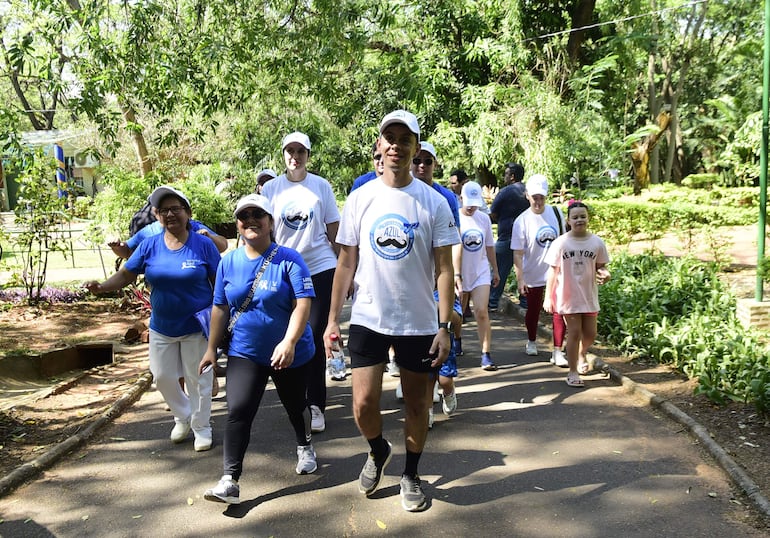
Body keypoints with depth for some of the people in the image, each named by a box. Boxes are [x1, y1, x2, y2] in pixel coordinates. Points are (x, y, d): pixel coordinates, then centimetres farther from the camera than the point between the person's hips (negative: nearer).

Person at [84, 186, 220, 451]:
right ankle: (183, 417, 39)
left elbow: (219, 283, -6)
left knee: (198, 379, 7)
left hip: (196, 328, -4)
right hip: (162, 327, 4)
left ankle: (201, 427, 27)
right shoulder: (149, 245, -2)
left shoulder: (203, 245, -10)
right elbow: (126, 274, -2)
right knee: (162, 377, 13)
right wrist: (102, 287, -21)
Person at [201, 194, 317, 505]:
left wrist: (289, 343, -30)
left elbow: (303, 304, -19)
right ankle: (230, 481, -5)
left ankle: (305, 448, 46)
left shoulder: (289, 260, -12)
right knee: (237, 412, -10)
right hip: (244, 353, 2)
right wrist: (211, 349, 7)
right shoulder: (229, 262, 1)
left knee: (295, 406, 18)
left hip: (291, 354, -2)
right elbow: (220, 308, 8)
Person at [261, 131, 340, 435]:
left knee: (314, 338, -5)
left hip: (320, 268, -2)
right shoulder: (271, 189, 4)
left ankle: (316, 405, 4)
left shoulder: (321, 185, 2)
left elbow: (334, 230, 6)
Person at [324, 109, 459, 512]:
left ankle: (410, 475, 33)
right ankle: (378, 452, 31)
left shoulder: (434, 203, -4)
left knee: (417, 405, 10)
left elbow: (444, 267, -4)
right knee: (364, 403, -2)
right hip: (367, 319, 1)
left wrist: (444, 327, -10)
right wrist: (333, 319, 0)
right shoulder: (360, 198, 1)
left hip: (419, 323, 0)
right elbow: (346, 262, 3)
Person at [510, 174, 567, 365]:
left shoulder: (556, 213, -3)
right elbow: (518, 253, -14)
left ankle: (557, 352, 3)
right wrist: (520, 279, -19)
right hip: (533, 275, -1)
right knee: (533, 310, 14)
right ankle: (531, 342, 39)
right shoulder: (522, 221, -12)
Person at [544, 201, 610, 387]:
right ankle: (573, 372, 11)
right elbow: (553, 271, -4)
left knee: (590, 334, 9)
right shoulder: (560, 243, -8)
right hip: (568, 296, -2)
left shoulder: (597, 242, -3)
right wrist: (548, 297, -5)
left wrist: (604, 274, -19)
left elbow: (600, 267, 6)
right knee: (574, 332, -2)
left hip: (589, 296, 3)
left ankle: (581, 354, 44)